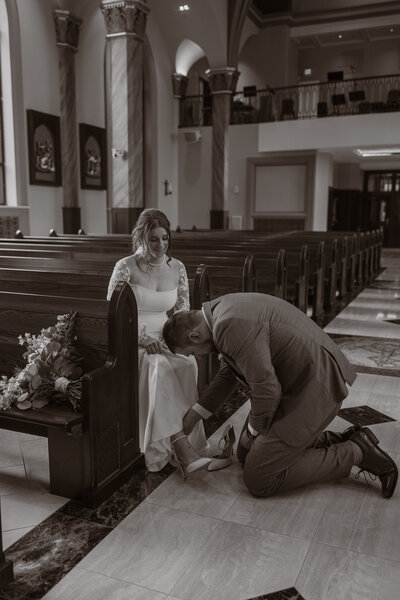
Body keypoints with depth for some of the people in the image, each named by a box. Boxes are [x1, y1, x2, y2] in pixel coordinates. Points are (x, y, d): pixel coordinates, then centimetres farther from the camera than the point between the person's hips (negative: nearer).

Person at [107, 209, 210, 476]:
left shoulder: (177, 268, 8)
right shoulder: (125, 267, -5)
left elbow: (183, 311, 12)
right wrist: (143, 337, -19)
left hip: (166, 340, 4)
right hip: (132, 341, -3)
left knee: (188, 363, -30)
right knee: (160, 365, -36)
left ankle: (175, 447, -24)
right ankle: (181, 444, -35)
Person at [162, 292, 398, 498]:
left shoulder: (232, 326, -27)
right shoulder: (221, 310, 6)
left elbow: (267, 389, -24)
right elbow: (229, 373, 20)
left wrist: (253, 430, -5)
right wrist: (196, 413, 19)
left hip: (314, 390, -10)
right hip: (294, 384, 10)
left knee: (258, 480, -4)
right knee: (246, 454, 18)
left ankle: (356, 452, 3)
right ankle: (332, 442, 16)